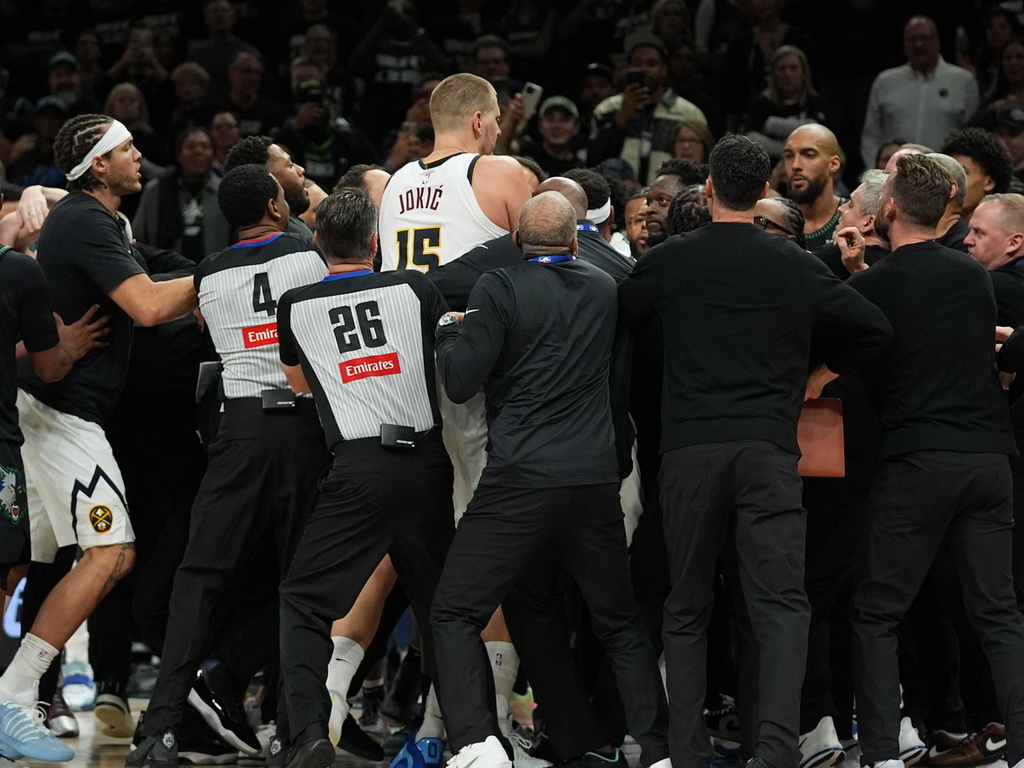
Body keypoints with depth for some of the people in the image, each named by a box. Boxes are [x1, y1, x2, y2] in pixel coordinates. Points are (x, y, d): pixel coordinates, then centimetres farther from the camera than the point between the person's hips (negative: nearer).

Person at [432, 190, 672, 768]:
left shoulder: (500, 289, -6)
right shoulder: (606, 289, 9)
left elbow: (460, 382, -6)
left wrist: (448, 332, 11)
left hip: (521, 479, -4)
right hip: (597, 477, 4)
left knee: (456, 614, 3)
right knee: (621, 622, 17)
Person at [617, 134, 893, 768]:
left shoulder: (669, 261, 4)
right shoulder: (797, 265, 5)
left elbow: (612, 318, 16)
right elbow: (875, 329, 8)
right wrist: (819, 376, 22)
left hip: (689, 448, 1)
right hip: (769, 448, -1)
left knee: (687, 612, 10)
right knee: (782, 606, -4)